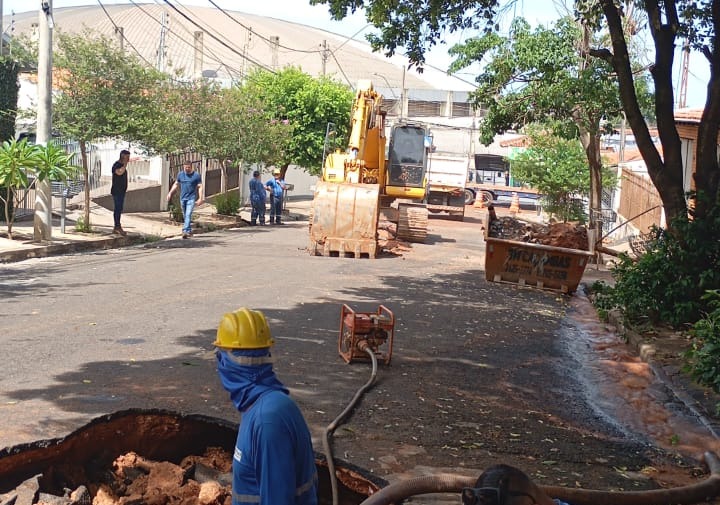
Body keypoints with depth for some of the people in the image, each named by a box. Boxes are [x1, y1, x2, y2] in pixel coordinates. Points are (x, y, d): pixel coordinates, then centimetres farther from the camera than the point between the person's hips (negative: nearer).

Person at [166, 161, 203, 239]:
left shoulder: (196, 175, -4)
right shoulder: (180, 174, 7)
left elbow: (200, 187, -3)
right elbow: (176, 184, 18)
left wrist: (200, 198, -11)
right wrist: (170, 193, 9)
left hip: (191, 198, -5)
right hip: (183, 198, 5)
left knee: (188, 215, -17)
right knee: (185, 215, 12)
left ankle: (185, 231, -24)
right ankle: (189, 231, 26)